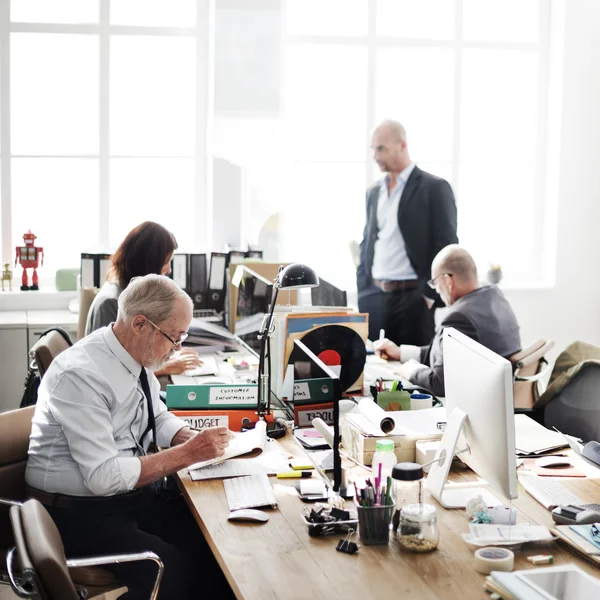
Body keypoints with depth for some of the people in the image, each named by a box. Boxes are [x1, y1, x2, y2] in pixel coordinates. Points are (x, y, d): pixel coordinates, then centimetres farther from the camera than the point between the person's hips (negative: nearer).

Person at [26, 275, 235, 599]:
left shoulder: (138, 356, 1)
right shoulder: (81, 374, -24)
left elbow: (159, 418, 17)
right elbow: (103, 476, -27)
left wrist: (195, 439, -4)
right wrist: (187, 454, -23)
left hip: (134, 493, 8)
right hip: (80, 512, -8)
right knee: (173, 567, -25)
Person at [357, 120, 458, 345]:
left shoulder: (434, 188, -4)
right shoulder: (374, 192, 15)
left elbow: (445, 248, -8)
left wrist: (431, 296, -13)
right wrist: (363, 293, 12)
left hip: (413, 297, -5)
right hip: (375, 298, 6)